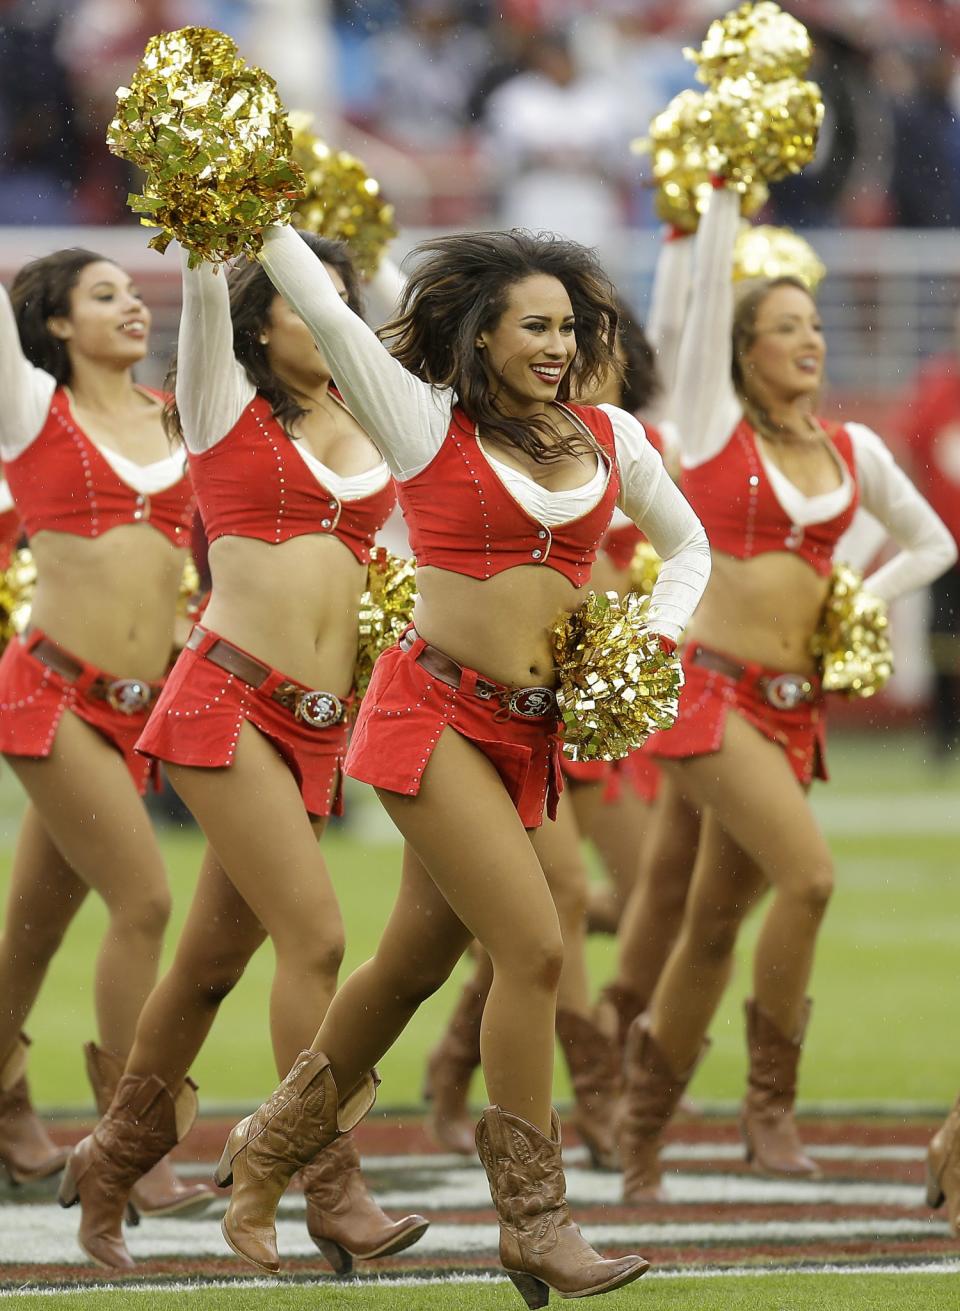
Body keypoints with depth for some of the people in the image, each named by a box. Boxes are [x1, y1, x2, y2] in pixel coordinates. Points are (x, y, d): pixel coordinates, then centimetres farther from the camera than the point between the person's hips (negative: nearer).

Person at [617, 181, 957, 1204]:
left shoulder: (854, 452, 9)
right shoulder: (714, 426, -2)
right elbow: (708, 290, -8)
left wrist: (860, 604, 8)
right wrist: (726, 187, -8)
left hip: (791, 705, 5)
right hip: (707, 689, -5)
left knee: (717, 921, 9)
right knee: (806, 876, -22)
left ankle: (641, 1136, 22)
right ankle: (770, 1101, -8)